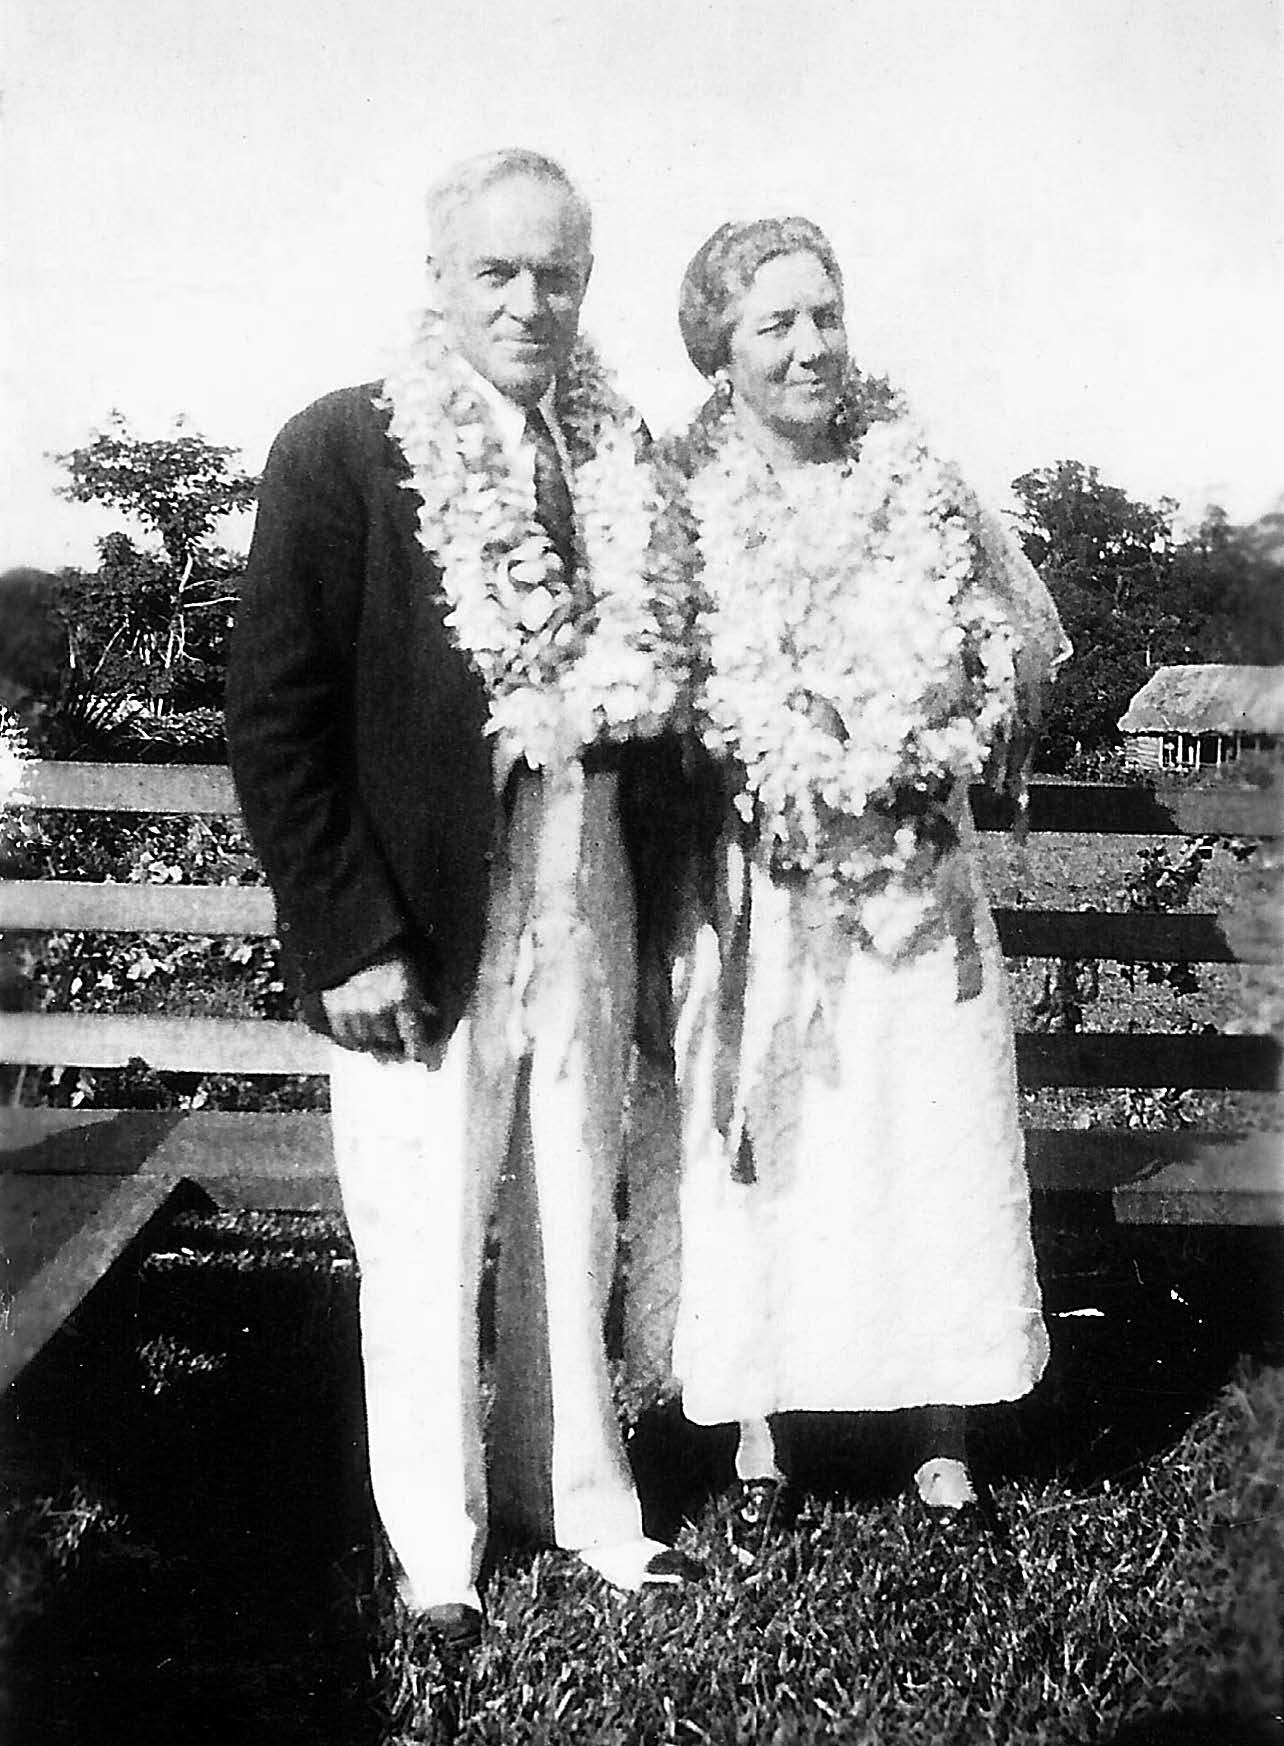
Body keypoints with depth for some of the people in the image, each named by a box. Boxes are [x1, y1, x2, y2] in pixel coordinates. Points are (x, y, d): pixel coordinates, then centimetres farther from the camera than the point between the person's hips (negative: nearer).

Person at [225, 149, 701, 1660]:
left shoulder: (622, 460, 5)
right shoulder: (342, 450, -8)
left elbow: (646, 695, 12)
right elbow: (273, 718, -10)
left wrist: (650, 897, 4)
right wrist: (346, 942, -14)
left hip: (589, 933, 4)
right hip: (421, 942, -4)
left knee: (576, 1238, 17)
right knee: (424, 1259, 9)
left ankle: (587, 1499, 36)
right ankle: (436, 1550, 28)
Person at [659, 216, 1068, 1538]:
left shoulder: (918, 485, 0)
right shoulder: (684, 502, -4)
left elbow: (1030, 632, 11)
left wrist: (925, 755, 3)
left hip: (914, 885, 1)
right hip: (751, 897, -1)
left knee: (935, 1156, 7)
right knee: (756, 1166, 9)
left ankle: (941, 1443, 23)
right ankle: (757, 1435, 26)